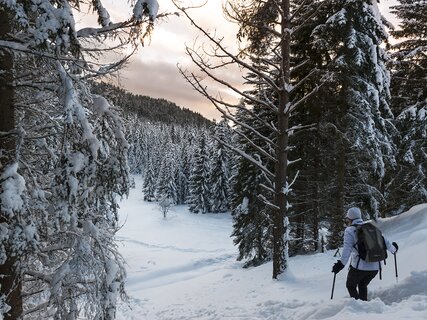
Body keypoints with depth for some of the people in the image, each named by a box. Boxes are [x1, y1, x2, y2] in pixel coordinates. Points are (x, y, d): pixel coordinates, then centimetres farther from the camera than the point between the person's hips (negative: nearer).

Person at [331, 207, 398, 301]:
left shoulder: (349, 230, -5)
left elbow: (347, 248, -19)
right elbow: (384, 241, 13)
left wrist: (341, 264, -25)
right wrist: (393, 249, 33)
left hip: (359, 267, -5)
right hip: (375, 267, 5)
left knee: (350, 286, 20)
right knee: (363, 285, 30)